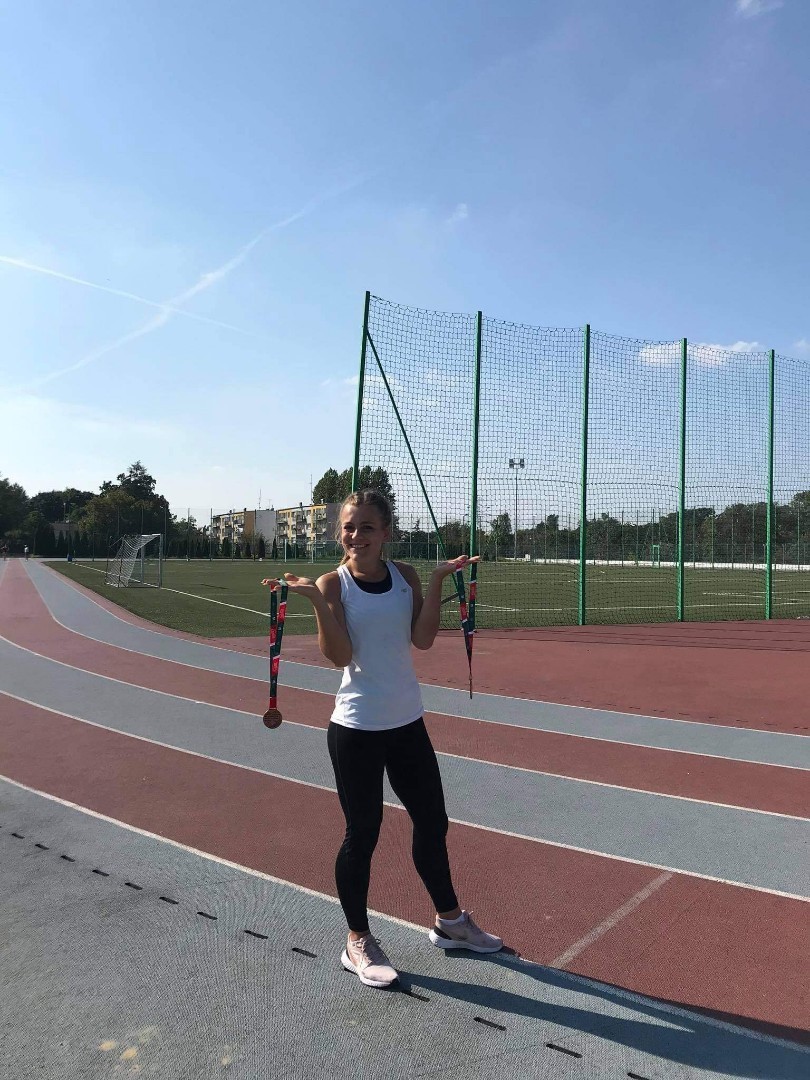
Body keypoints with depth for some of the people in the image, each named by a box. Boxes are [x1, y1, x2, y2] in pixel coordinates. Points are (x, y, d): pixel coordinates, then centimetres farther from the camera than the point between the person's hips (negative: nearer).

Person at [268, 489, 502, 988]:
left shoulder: (406, 576, 1)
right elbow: (340, 656, -18)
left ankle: (449, 920, 39)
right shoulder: (333, 584, -9)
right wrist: (318, 601, -27)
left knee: (433, 823, 17)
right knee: (363, 834, 5)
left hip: (408, 723, 5)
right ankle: (358, 941, 28)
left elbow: (423, 639, -9)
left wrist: (438, 580, -14)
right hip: (357, 730, -5)